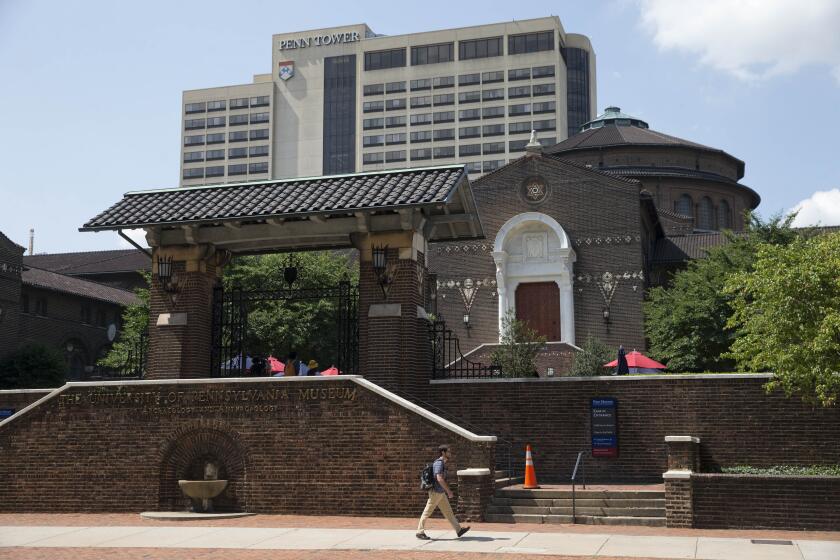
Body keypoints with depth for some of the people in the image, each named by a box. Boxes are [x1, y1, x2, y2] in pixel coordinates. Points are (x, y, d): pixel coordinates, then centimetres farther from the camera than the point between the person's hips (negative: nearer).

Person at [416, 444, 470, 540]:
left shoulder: (442, 463, 13)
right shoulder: (439, 463, -18)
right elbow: (439, 479, -28)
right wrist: (448, 491, -22)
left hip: (441, 493, 10)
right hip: (436, 492, -10)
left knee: (448, 511, 10)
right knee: (427, 512, -1)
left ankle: (459, 530, 12)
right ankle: (420, 532, 6)